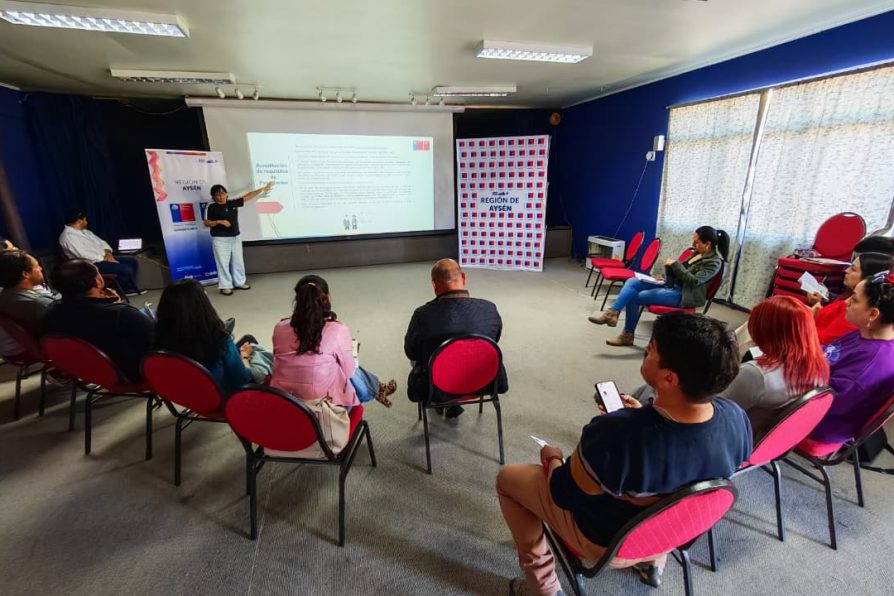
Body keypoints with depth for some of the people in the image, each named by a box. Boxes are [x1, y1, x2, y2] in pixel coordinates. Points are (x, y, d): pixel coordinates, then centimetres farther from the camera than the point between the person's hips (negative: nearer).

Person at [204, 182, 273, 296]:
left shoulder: (233, 203, 6)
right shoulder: (212, 207, -5)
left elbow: (248, 196, 10)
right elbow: (206, 223, -7)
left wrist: (263, 189, 11)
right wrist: (219, 221, -23)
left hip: (236, 237, 5)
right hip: (220, 239, -5)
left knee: (238, 261, 13)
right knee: (223, 263, -1)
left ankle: (239, 282, 25)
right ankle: (225, 286, 7)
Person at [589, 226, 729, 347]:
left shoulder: (714, 262, -12)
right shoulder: (698, 253, 13)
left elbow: (693, 281, -23)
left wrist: (675, 264, -19)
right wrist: (667, 277, 6)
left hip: (682, 294, -9)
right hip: (672, 285, 9)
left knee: (634, 297, -19)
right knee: (632, 282, -12)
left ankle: (628, 335, -6)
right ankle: (612, 313, -22)